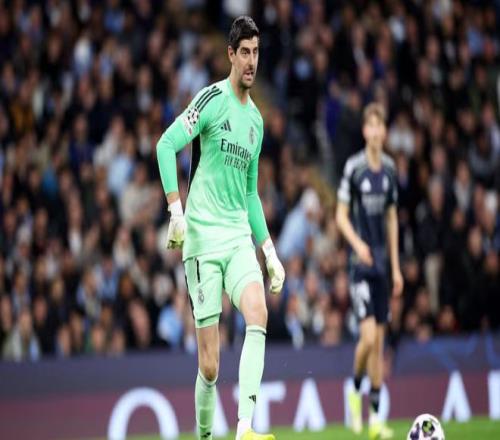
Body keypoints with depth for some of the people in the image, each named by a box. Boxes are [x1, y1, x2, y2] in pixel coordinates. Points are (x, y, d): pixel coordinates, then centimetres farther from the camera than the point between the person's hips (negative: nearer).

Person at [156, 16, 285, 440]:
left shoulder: (256, 119, 16)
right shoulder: (212, 99, -4)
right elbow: (166, 144, -14)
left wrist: (270, 251, 22)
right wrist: (176, 208, -24)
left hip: (239, 237, 5)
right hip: (203, 237, -5)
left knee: (258, 315, -23)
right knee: (209, 365, -6)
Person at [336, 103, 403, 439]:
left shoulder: (390, 168, 8)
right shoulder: (353, 167, -8)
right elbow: (342, 215, -5)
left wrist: (396, 267, 14)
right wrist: (357, 243, -23)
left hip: (382, 262, 5)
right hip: (361, 261, -5)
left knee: (380, 340, 6)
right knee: (368, 337, -15)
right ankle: (356, 392, 12)